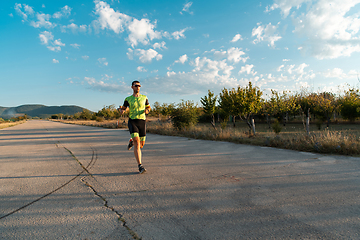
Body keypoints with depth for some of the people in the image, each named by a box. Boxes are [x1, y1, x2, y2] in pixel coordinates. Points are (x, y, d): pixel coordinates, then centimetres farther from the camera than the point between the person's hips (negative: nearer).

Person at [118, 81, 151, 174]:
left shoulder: (144, 98, 11)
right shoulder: (128, 99, 8)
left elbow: (148, 107, 20)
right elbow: (123, 108, 18)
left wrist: (147, 110, -4)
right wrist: (121, 110, -7)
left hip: (142, 121, 3)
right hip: (132, 121, -2)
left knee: (141, 144, 7)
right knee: (137, 143, -18)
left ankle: (132, 142, 43)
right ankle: (140, 166, -15)